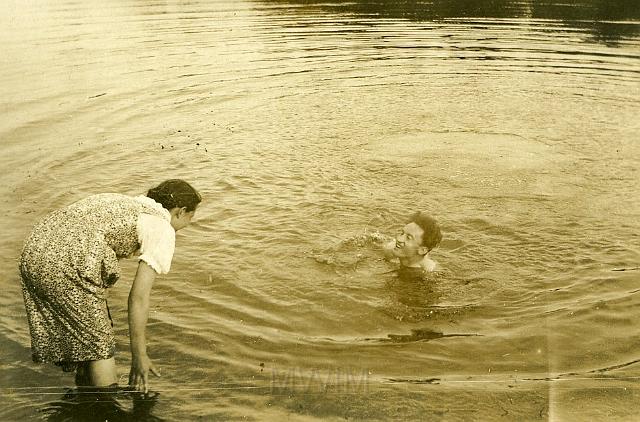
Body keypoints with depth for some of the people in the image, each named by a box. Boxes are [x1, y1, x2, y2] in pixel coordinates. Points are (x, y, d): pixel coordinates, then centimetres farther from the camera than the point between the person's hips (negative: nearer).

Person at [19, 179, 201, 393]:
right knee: (101, 344, 9)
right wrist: (138, 354, 4)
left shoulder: (121, 204, 29)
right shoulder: (163, 231, 4)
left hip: (33, 253, 9)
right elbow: (139, 296, -3)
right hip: (67, 263, -9)